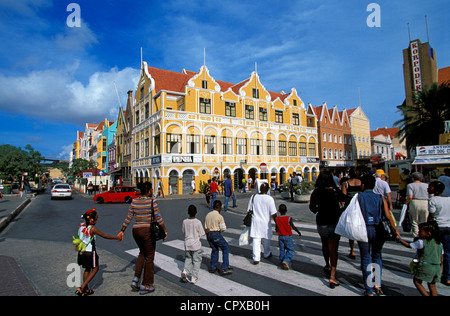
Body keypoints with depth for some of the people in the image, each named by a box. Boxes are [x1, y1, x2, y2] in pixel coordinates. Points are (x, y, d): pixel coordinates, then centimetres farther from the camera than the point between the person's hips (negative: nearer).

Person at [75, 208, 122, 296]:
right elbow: (104, 236, -11)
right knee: (95, 268, 13)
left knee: (87, 269, 23)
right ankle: (81, 288, 6)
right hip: (90, 253, -7)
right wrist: (116, 237, -2)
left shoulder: (80, 226, 1)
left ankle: (86, 290, 29)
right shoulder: (92, 228, -18)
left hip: (81, 252, 7)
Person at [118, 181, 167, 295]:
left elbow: (128, 217, 5)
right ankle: (146, 286, 18)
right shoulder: (152, 202, -13)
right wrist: (165, 230, -1)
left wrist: (122, 231, 14)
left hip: (136, 230, 6)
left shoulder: (134, 201, 3)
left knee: (142, 253, 28)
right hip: (148, 231, -6)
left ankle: (136, 278, 17)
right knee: (149, 257, 9)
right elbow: (158, 218, -11)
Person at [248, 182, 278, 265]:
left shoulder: (254, 197, -4)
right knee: (266, 239, 18)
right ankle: (267, 254, 38)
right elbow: (273, 214, -14)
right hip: (265, 222, -1)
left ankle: (256, 258, 1)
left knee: (256, 240, 4)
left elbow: (249, 211, 4)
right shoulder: (269, 199, -14)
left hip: (255, 221, 1)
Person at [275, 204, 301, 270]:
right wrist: (298, 232, 8)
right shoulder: (289, 218, -16)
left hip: (280, 236, 4)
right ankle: (286, 261, -12)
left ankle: (282, 263, 15)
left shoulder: (277, 219, -6)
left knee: (282, 250, 13)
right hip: (288, 237, -4)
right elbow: (293, 227, -9)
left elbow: (277, 229, 2)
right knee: (291, 250, 5)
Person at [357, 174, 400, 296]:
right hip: (378, 230, 2)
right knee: (377, 256, 22)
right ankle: (378, 285, 18)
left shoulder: (358, 197, -2)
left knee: (366, 259, 7)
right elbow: (388, 217, -2)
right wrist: (396, 230, 4)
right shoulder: (380, 198, 3)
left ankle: (369, 291, 9)